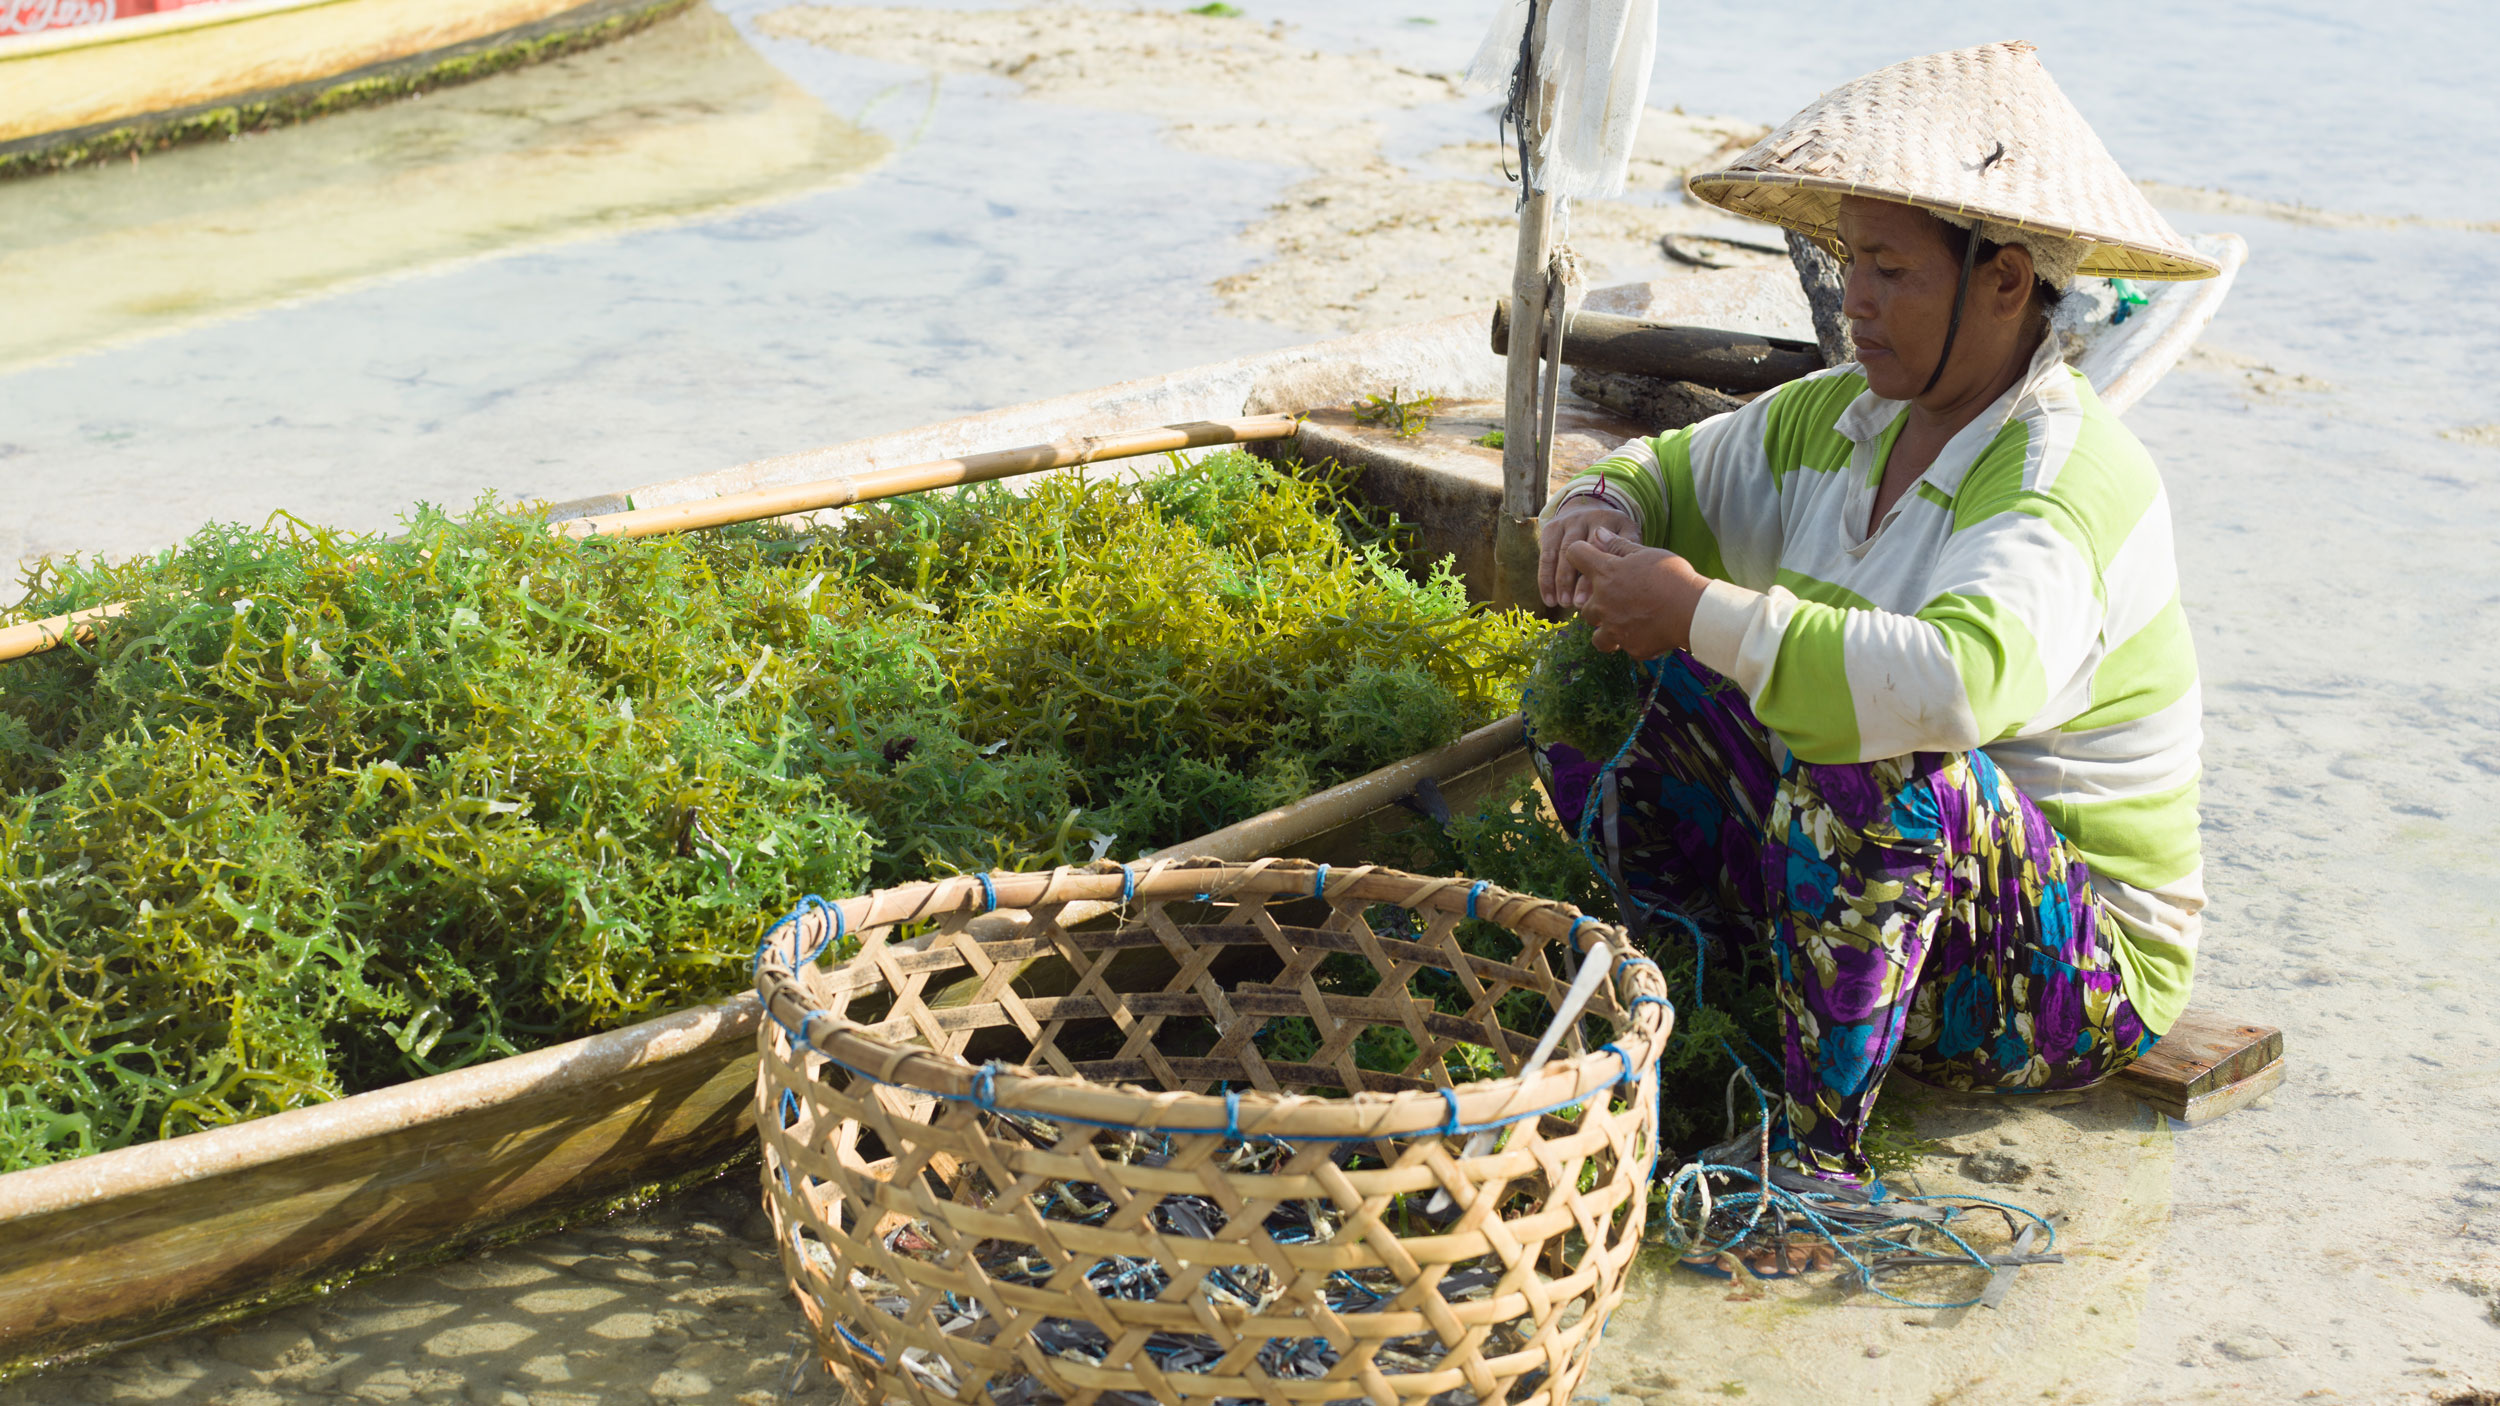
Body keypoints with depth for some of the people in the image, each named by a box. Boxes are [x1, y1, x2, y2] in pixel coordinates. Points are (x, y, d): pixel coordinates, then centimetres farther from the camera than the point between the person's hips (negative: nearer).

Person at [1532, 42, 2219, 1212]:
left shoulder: (2069, 483, -23)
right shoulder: (1839, 420, 2)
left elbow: (1956, 684, -43)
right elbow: (1673, 474, 17)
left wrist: (1703, 614, -37)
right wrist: (1598, 511, -8)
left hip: (2074, 975, -7)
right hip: (1872, 893, 7)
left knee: (1886, 774, -39)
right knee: (1595, 683, -4)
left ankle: (1817, 1147, -23)